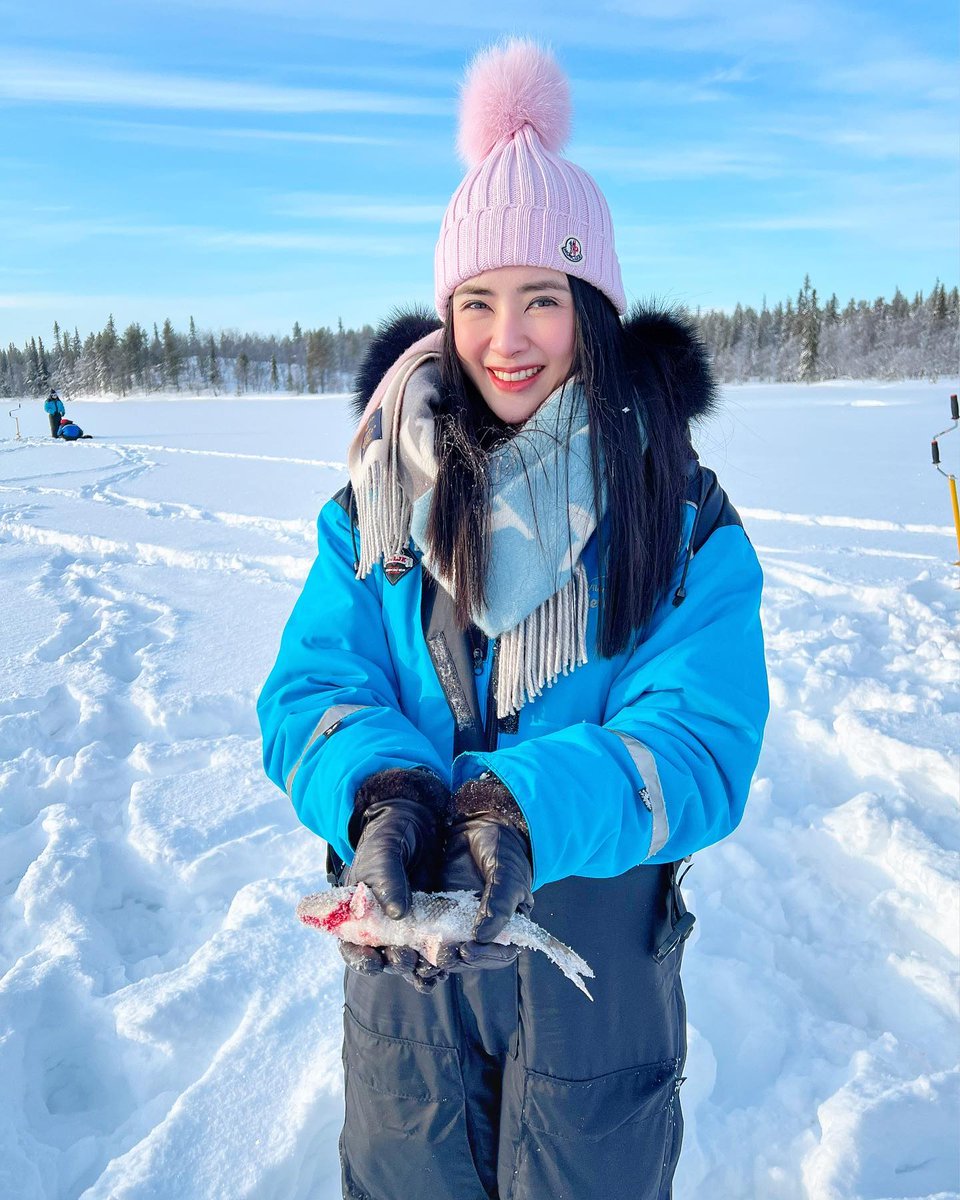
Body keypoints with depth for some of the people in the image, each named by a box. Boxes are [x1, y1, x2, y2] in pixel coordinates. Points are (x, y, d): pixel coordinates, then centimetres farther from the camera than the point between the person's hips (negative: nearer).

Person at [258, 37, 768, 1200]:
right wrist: (380, 791, -31)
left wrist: (525, 809, -36)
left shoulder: (683, 523, -12)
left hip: (598, 954, -1)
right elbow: (311, 690, -10)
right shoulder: (379, 500, -6)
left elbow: (701, 747, -19)